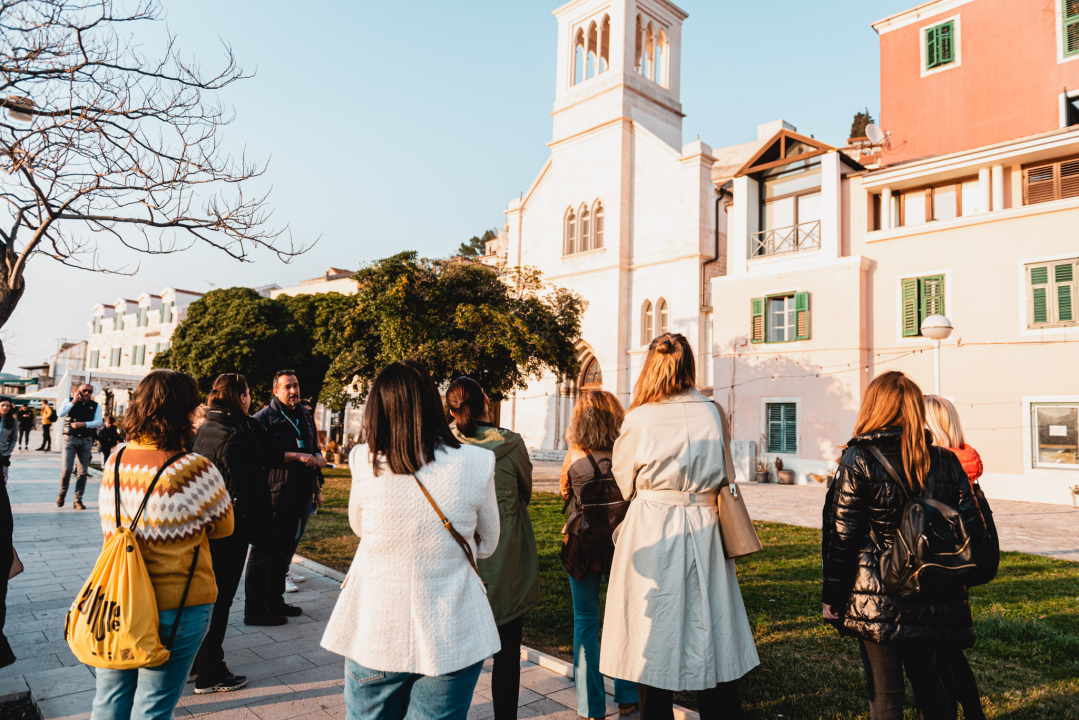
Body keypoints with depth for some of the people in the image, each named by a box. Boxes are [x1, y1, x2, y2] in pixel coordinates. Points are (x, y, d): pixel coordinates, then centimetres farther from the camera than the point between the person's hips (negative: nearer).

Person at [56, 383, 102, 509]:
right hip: (70, 439, -1)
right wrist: (74, 401, -11)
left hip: (86, 441, 1)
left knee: (83, 472, 2)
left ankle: (78, 499, 12)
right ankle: (62, 494, 19)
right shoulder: (70, 401, 4)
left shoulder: (95, 405, 4)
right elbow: (60, 413, -13)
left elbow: (98, 422, -5)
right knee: (67, 469, -8)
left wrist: (83, 424, -17)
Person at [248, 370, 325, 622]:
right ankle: (255, 611, 10)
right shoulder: (264, 418, -8)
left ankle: (274, 601, 29)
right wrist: (296, 457, -19)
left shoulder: (305, 416, 15)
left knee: (285, 551, 17)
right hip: (275, 495, -7)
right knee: (263, 552, 0)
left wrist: (318, 458, 9)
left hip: (302, 495, 8)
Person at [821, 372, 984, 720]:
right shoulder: (946, 462, 1)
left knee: (885, 691, 7)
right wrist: (955, 591, 17)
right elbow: (971, 527, 4)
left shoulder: (858, 460, -12)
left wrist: (832, 599, -3)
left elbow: (842, 535, -11)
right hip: (932, 598, 5)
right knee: (928, 678, 23)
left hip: (876, 600, -4)